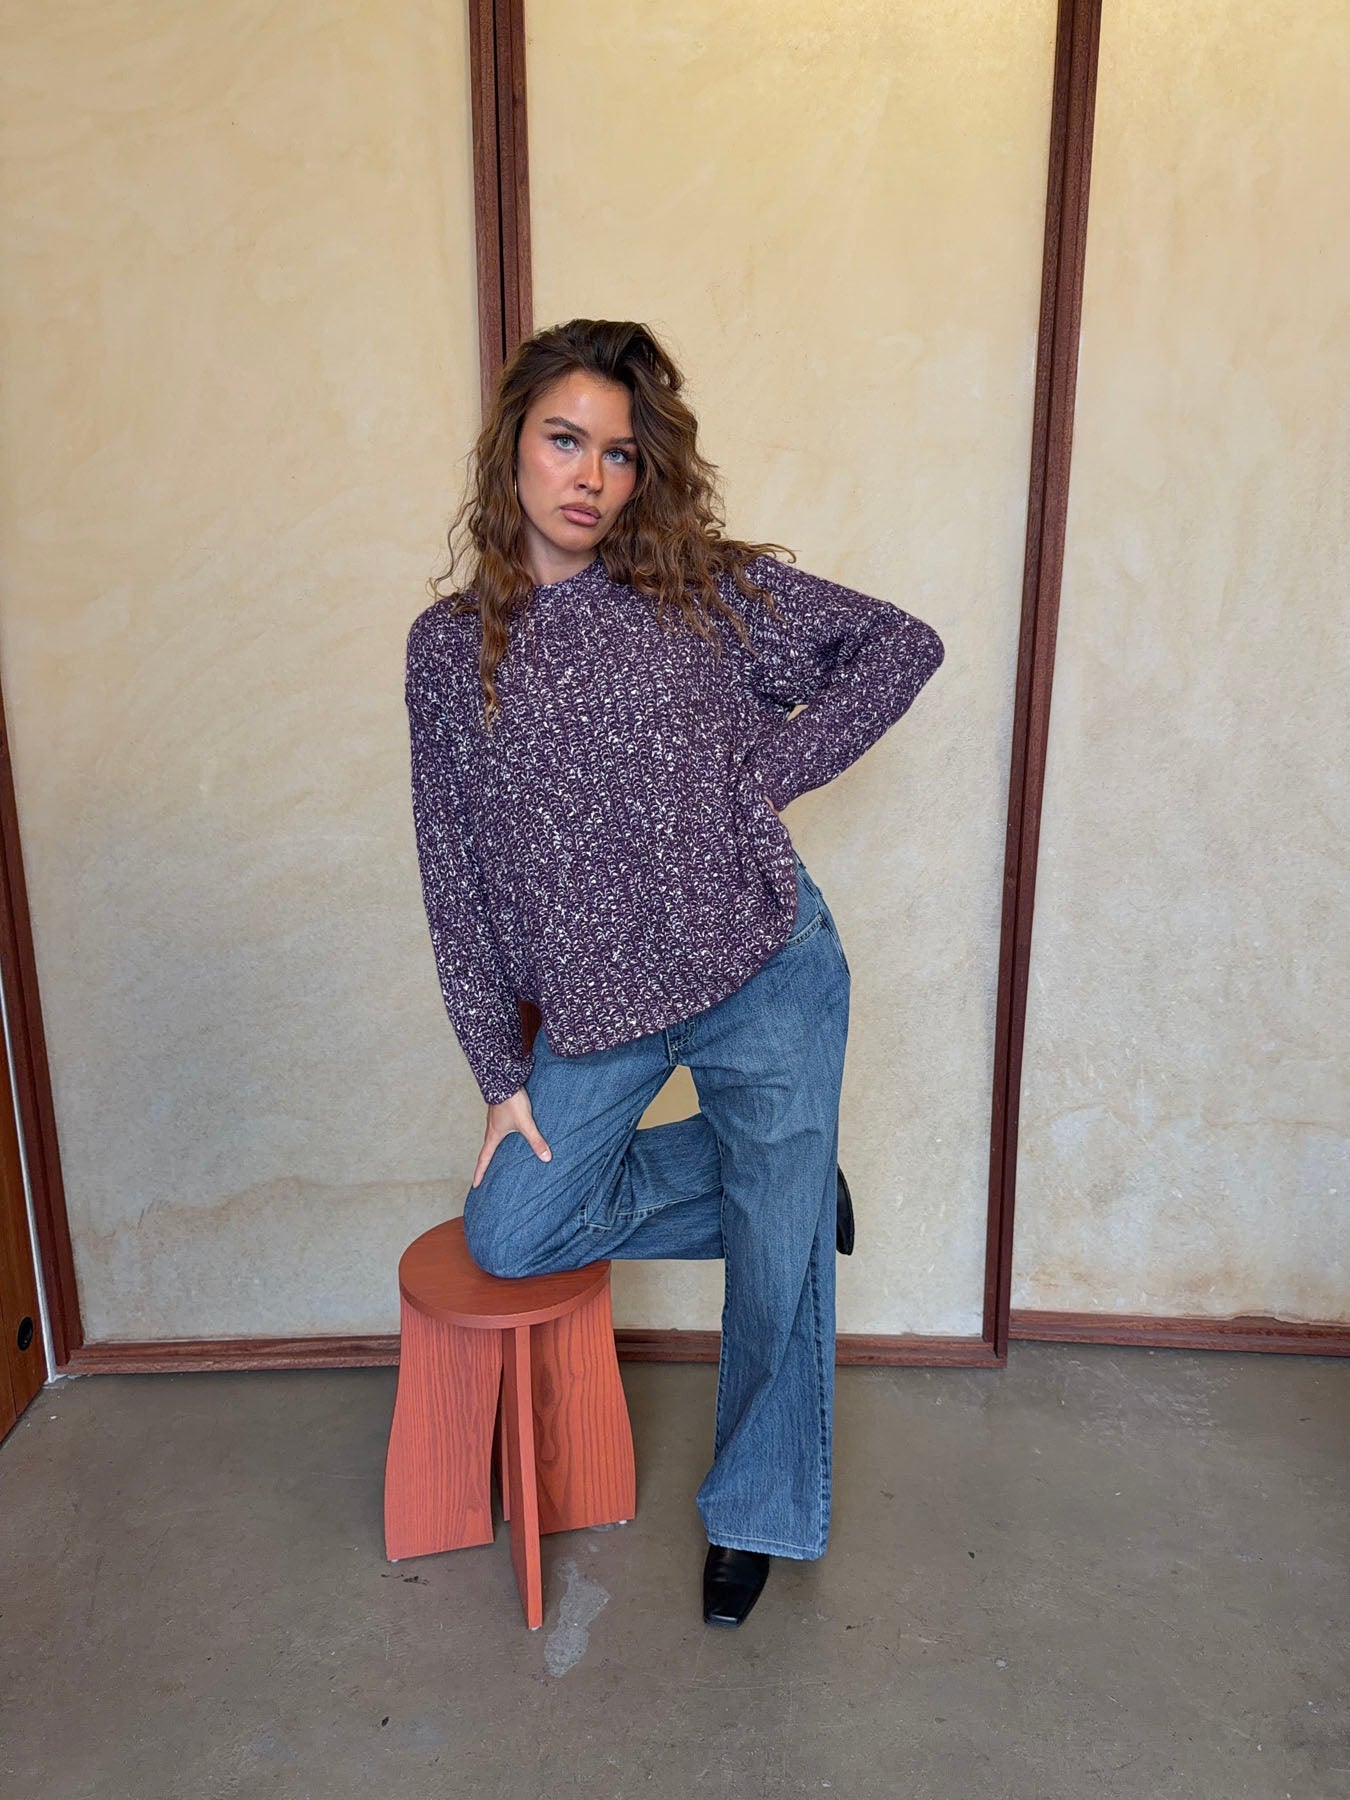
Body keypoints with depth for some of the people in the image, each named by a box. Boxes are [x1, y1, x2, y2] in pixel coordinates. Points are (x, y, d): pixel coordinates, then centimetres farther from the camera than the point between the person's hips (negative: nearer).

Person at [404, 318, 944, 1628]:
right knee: (506, 1237, 5)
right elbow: (454, 877, 4)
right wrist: (500, 1071, 3)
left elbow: (903, 645, 1)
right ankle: (784, 1178, 22)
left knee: (777, 1260, 8)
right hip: (593, 1010, 3)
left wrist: (766, 773, -11)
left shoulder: (708, 588, -5)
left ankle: (756, 1514, 37)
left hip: (764, 978, -2)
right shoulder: (449, 645, 2)